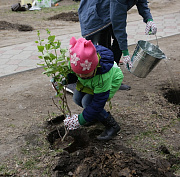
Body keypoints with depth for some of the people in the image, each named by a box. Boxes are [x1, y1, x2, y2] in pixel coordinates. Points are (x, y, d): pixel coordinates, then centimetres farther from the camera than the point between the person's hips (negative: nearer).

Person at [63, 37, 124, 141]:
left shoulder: (103, 77, -46)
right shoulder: (77, 61, -32)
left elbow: (98, 103, -35)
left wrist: (80, 120, -30)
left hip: (112, 80, -7)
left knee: (87, 102, -24)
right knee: (77, 98, -6)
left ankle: (112, 126, -8)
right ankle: (97, 115, 20)